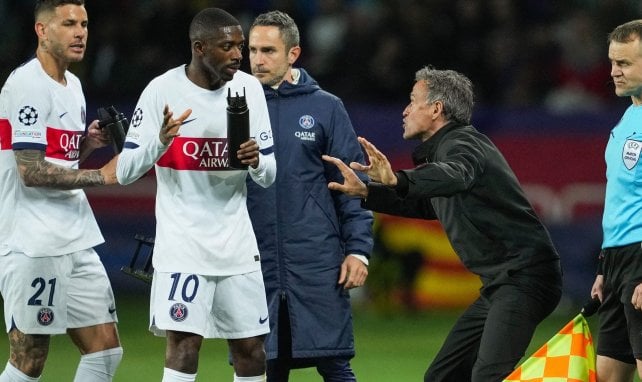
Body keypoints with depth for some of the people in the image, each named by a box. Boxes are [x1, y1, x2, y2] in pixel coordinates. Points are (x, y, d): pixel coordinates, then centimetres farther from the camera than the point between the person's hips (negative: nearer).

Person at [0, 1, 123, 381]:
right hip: (34, 246, -9)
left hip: (77, 243, 9)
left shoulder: (73, 85, 16)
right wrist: (101, 175, -15)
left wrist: (88, 143, 5)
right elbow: (31, 172, -19)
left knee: (106, 349, 5)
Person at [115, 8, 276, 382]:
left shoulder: (249, 88, 2)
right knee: (184, 346, -14)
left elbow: (269, 176, 7)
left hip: (237, 240, 4)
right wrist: (160, 141, -28)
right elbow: (125, 172, -9)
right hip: (182, 242, -4)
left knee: (251, 351, 6)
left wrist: (257, 162, -17)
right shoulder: (163, 91, -9)